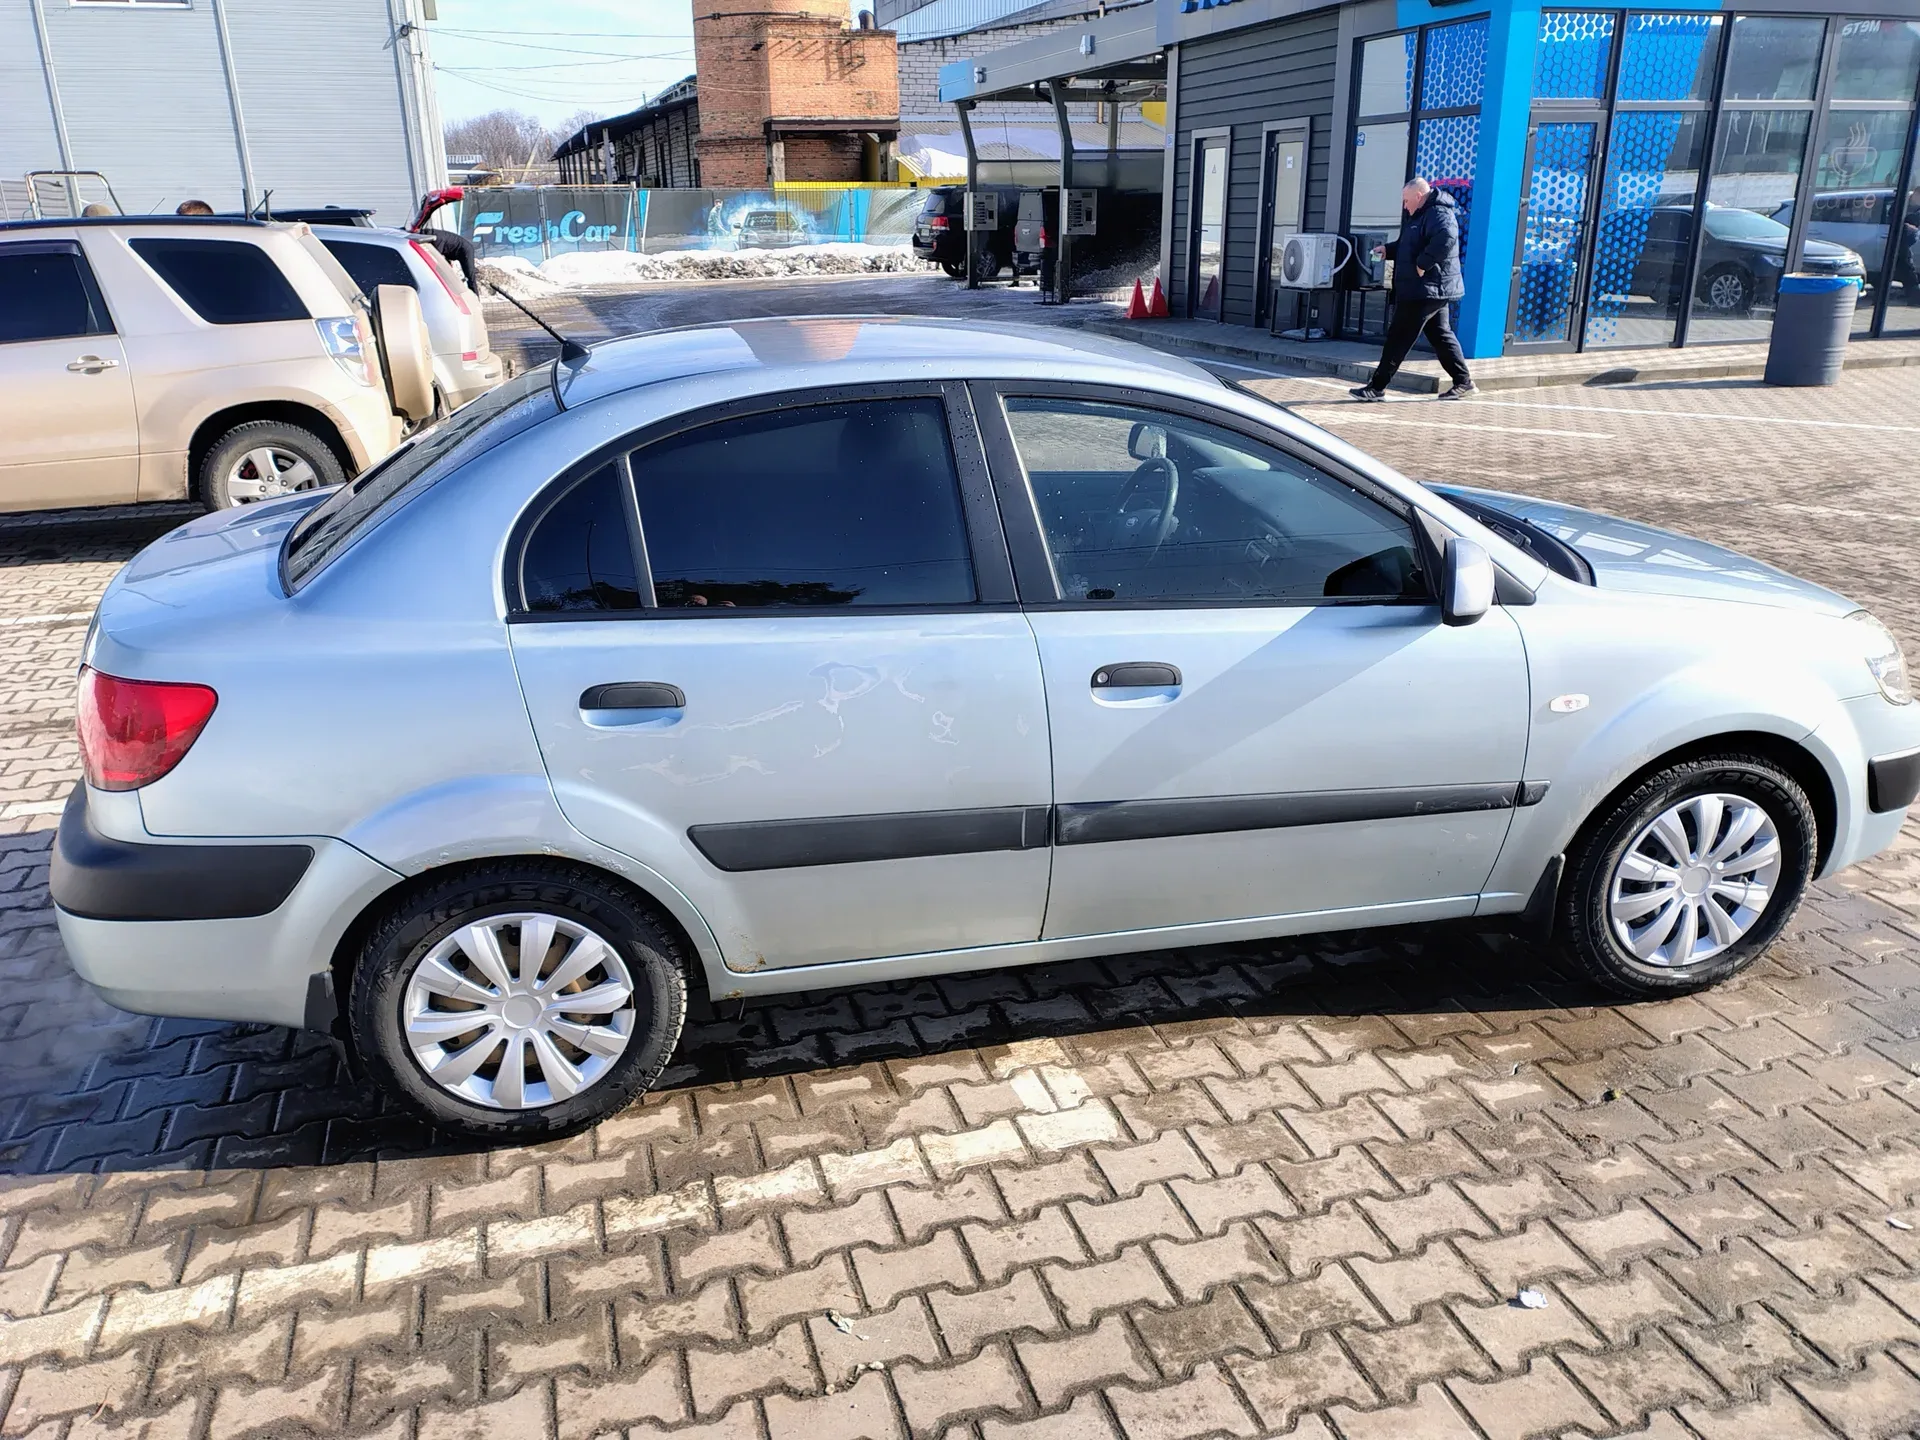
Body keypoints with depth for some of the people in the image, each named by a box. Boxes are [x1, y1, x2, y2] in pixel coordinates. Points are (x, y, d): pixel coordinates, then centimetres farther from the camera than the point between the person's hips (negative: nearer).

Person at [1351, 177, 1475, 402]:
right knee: (1440, 336, 13)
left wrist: (1423, 264, -29)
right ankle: (1464, 383, 17)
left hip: (1426, 289, -11)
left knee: (1399, 337, -7)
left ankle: (1377, 387, -4)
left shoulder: (1438, 213, -15)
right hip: (1434, 289, 11)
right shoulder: (1421, 215, 19)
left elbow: (1446, 238, -34)